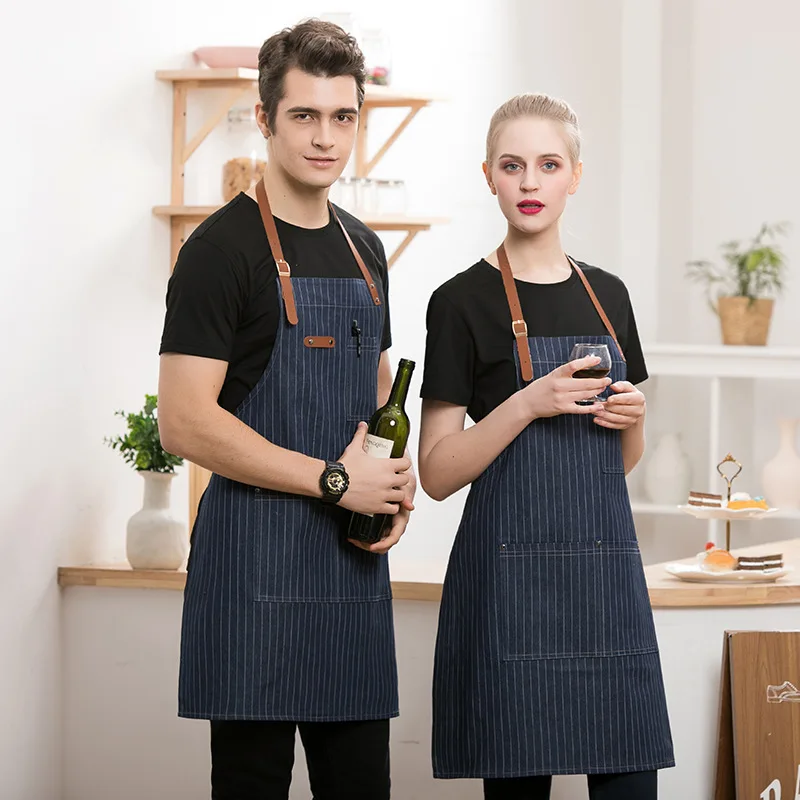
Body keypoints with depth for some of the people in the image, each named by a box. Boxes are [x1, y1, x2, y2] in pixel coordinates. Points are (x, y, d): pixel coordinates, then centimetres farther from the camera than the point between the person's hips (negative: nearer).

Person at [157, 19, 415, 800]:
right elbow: (185, 422, -16)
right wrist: (335, 480, -16)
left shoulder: (363, 250, 14)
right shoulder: (224, 247, -9)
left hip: (354, 558, 7)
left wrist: (396, 484, 5)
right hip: (257, 560, -7)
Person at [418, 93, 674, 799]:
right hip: (511, 573, -4)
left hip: (607, 572, 5)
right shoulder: (464, 302, -3)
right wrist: (531, 403, -18)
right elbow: (437, 473, -7)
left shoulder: (608, 295, 13)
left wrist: (630, 418, -1)